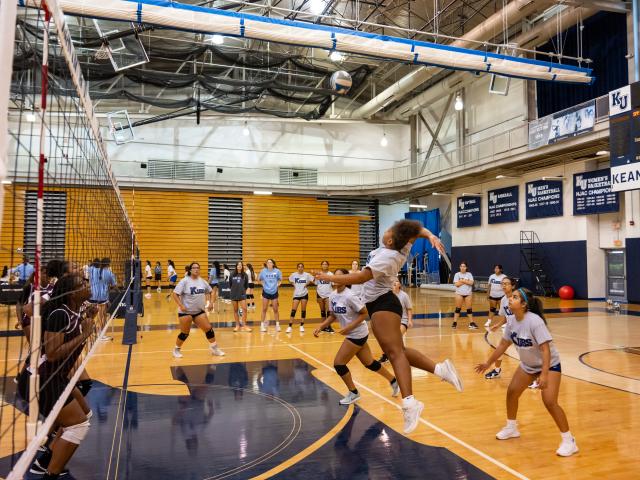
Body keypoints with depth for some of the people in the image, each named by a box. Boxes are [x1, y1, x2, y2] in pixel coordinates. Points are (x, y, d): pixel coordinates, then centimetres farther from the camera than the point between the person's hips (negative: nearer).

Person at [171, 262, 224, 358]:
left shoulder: (202, 281, 4)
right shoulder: (184, 281, -12)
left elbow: (208, 292, 21)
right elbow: (174, 294, -14)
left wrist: (209, 302, 9)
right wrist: (181, 305, -21)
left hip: (199, 311, 5)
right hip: (185, 311, -5)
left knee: (208, 328, 1)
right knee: (185, 333, 3)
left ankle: (214, 348, 16)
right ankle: (176, 349, 27)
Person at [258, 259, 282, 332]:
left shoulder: (277, 271, -7)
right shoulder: (263, 271, -6)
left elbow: (280, 280, 9)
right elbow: (259, 279, 9)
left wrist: (277, 284, -5)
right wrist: (263, 284, -4)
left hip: (274, 292, 0)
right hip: (266, 292, 0)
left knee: (275, 309, 7)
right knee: (264, 309, 4)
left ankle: (277, 325, 18)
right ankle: (262, 325, 13)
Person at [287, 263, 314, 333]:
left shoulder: (307, 275, -6)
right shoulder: (294, 275, -4)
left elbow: (311, 280, 9)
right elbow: (290, 280, 15)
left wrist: (307, 284, -4)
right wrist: (294, 285, 1)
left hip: (304, 294, 0)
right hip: (296, 294, 0)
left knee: (303, 310, 6)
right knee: (293, 310, -6)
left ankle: (302, 326, 17)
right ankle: (290, 326, -2)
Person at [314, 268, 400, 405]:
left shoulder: (349, 296, -23)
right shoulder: (333, 295, 1)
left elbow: (365, 313, -18)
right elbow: (332, 315, 12)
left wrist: (349, 327, -23)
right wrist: (320, 327, 0)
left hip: (357, 334, -8)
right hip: (352, 334, 8)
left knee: (338, 363, -4)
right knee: (369, 363, 18)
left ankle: (353, 393, 14)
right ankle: (394, 382, 35)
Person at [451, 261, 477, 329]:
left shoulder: (469, 274, 3)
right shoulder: (457, 274, -1)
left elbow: (471, 283, -9)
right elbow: (456, 284, -11)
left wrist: (462, 280, -13)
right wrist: (466, 281, -11)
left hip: (468, 293, 1)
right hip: (459, 293, -1)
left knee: (469, 309, 3)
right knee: (458, 308, 4)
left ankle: (471, 323, 7)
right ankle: (455, 322, 9)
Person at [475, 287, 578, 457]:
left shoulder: (534, 321, -31)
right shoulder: (511, 321, -10)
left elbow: (545, 349, -34)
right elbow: (503, 344, 3)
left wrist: (544, 375, -42)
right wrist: (488, 363, 9)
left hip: (549, 364, -7)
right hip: (528, 364, 8)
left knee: (550, 402, -18)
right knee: (512, 392, 10)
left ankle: (569, 441, 0)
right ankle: (511, 428, 32)